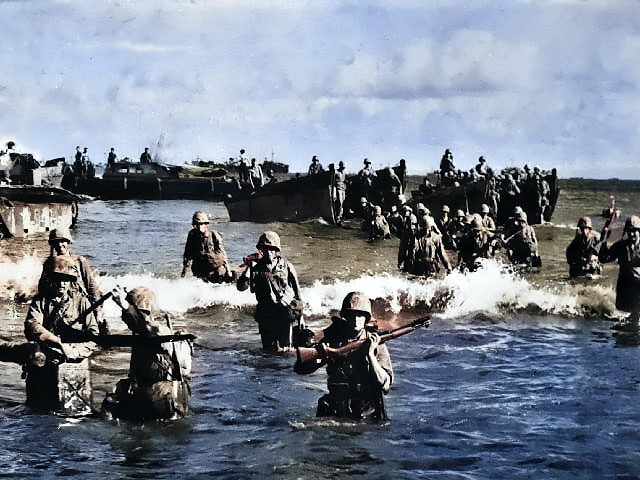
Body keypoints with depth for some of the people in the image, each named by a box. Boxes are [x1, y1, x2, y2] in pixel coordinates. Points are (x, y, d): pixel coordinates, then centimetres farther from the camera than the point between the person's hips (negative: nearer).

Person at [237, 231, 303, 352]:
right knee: (269, 349, 7)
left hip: (284, 315, -1)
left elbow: (297, 292, 6)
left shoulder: (286, 266, 1)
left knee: (284, 349, 0)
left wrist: (300, 315, 6)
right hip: (265, 316, 1)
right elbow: (241, 286, -9)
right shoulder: (256, 267, 1)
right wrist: (249, 268, -18)